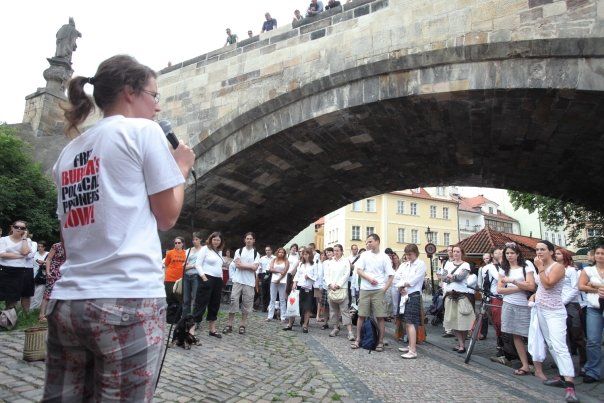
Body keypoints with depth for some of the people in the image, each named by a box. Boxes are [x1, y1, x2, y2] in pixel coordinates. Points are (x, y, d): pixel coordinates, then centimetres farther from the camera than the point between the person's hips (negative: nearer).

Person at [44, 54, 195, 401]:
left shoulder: (70, 151, 17)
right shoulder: (144, 130, -2)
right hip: (129, 300, -7)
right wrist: (182, 168, 13)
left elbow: (73, 224, 19)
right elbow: (167, 217, -2)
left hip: (68, 301, 7)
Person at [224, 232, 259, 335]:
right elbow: (237, 265, -6)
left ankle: (242, 325, 12)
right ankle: (229, 325, 3)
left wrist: (242, 265, -8)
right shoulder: (239, 251, 6)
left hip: (249, 282, 1)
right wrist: (249, 266, -7)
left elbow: (255, 268, -6)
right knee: (233, 300, -3)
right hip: (238, 280, -1)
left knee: (247, 303, 2)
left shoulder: (256, 254, 6)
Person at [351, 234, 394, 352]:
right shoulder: (365, 255, 6)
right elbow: (358, 270, 1)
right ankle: (358, 339, 18)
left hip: (378, 290, -2)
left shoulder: (384, 257, 0)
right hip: (365, 289, 2)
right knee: (361, 315, 6)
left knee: (380, 317, 1)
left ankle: (380, 342, 12)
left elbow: (391, 275, 0)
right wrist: (369, 279, -13)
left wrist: (384, 289, -9)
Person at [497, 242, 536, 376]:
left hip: (524, 305, -4)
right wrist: (520, 288, -8)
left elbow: (531, 286, -10)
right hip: (509, 305, 4)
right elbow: (499, 289, 2)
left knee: (529, 335, -7)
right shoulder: (504, 269, 11)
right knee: (516, 335, 4)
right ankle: (525, 365, 10)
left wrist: (513, 281, -17)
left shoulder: (526, 266, 0)